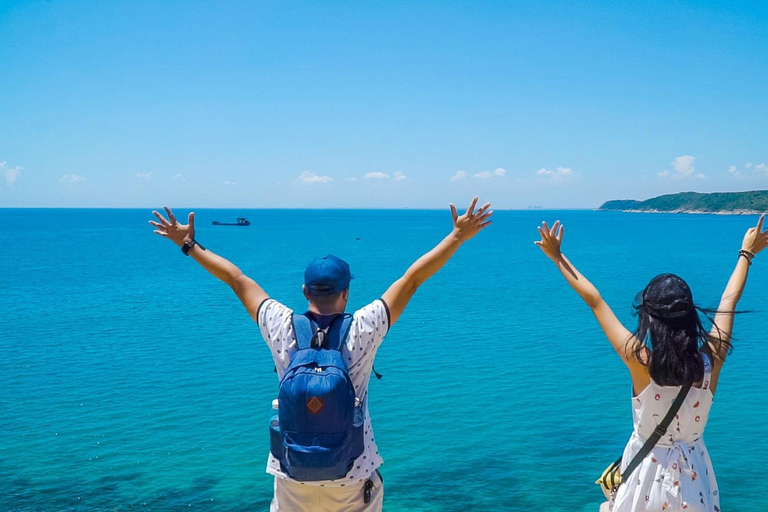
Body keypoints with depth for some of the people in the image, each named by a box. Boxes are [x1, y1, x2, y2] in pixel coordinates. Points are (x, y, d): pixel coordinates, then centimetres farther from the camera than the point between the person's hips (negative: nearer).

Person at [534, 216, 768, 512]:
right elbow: (729, 300, -2)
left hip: (647, 474, -2)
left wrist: (557, 256, -8)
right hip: (693, 476, 2)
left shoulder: (641, 361, -25)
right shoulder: (711, 360, -18)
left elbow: (594, 301, -17)